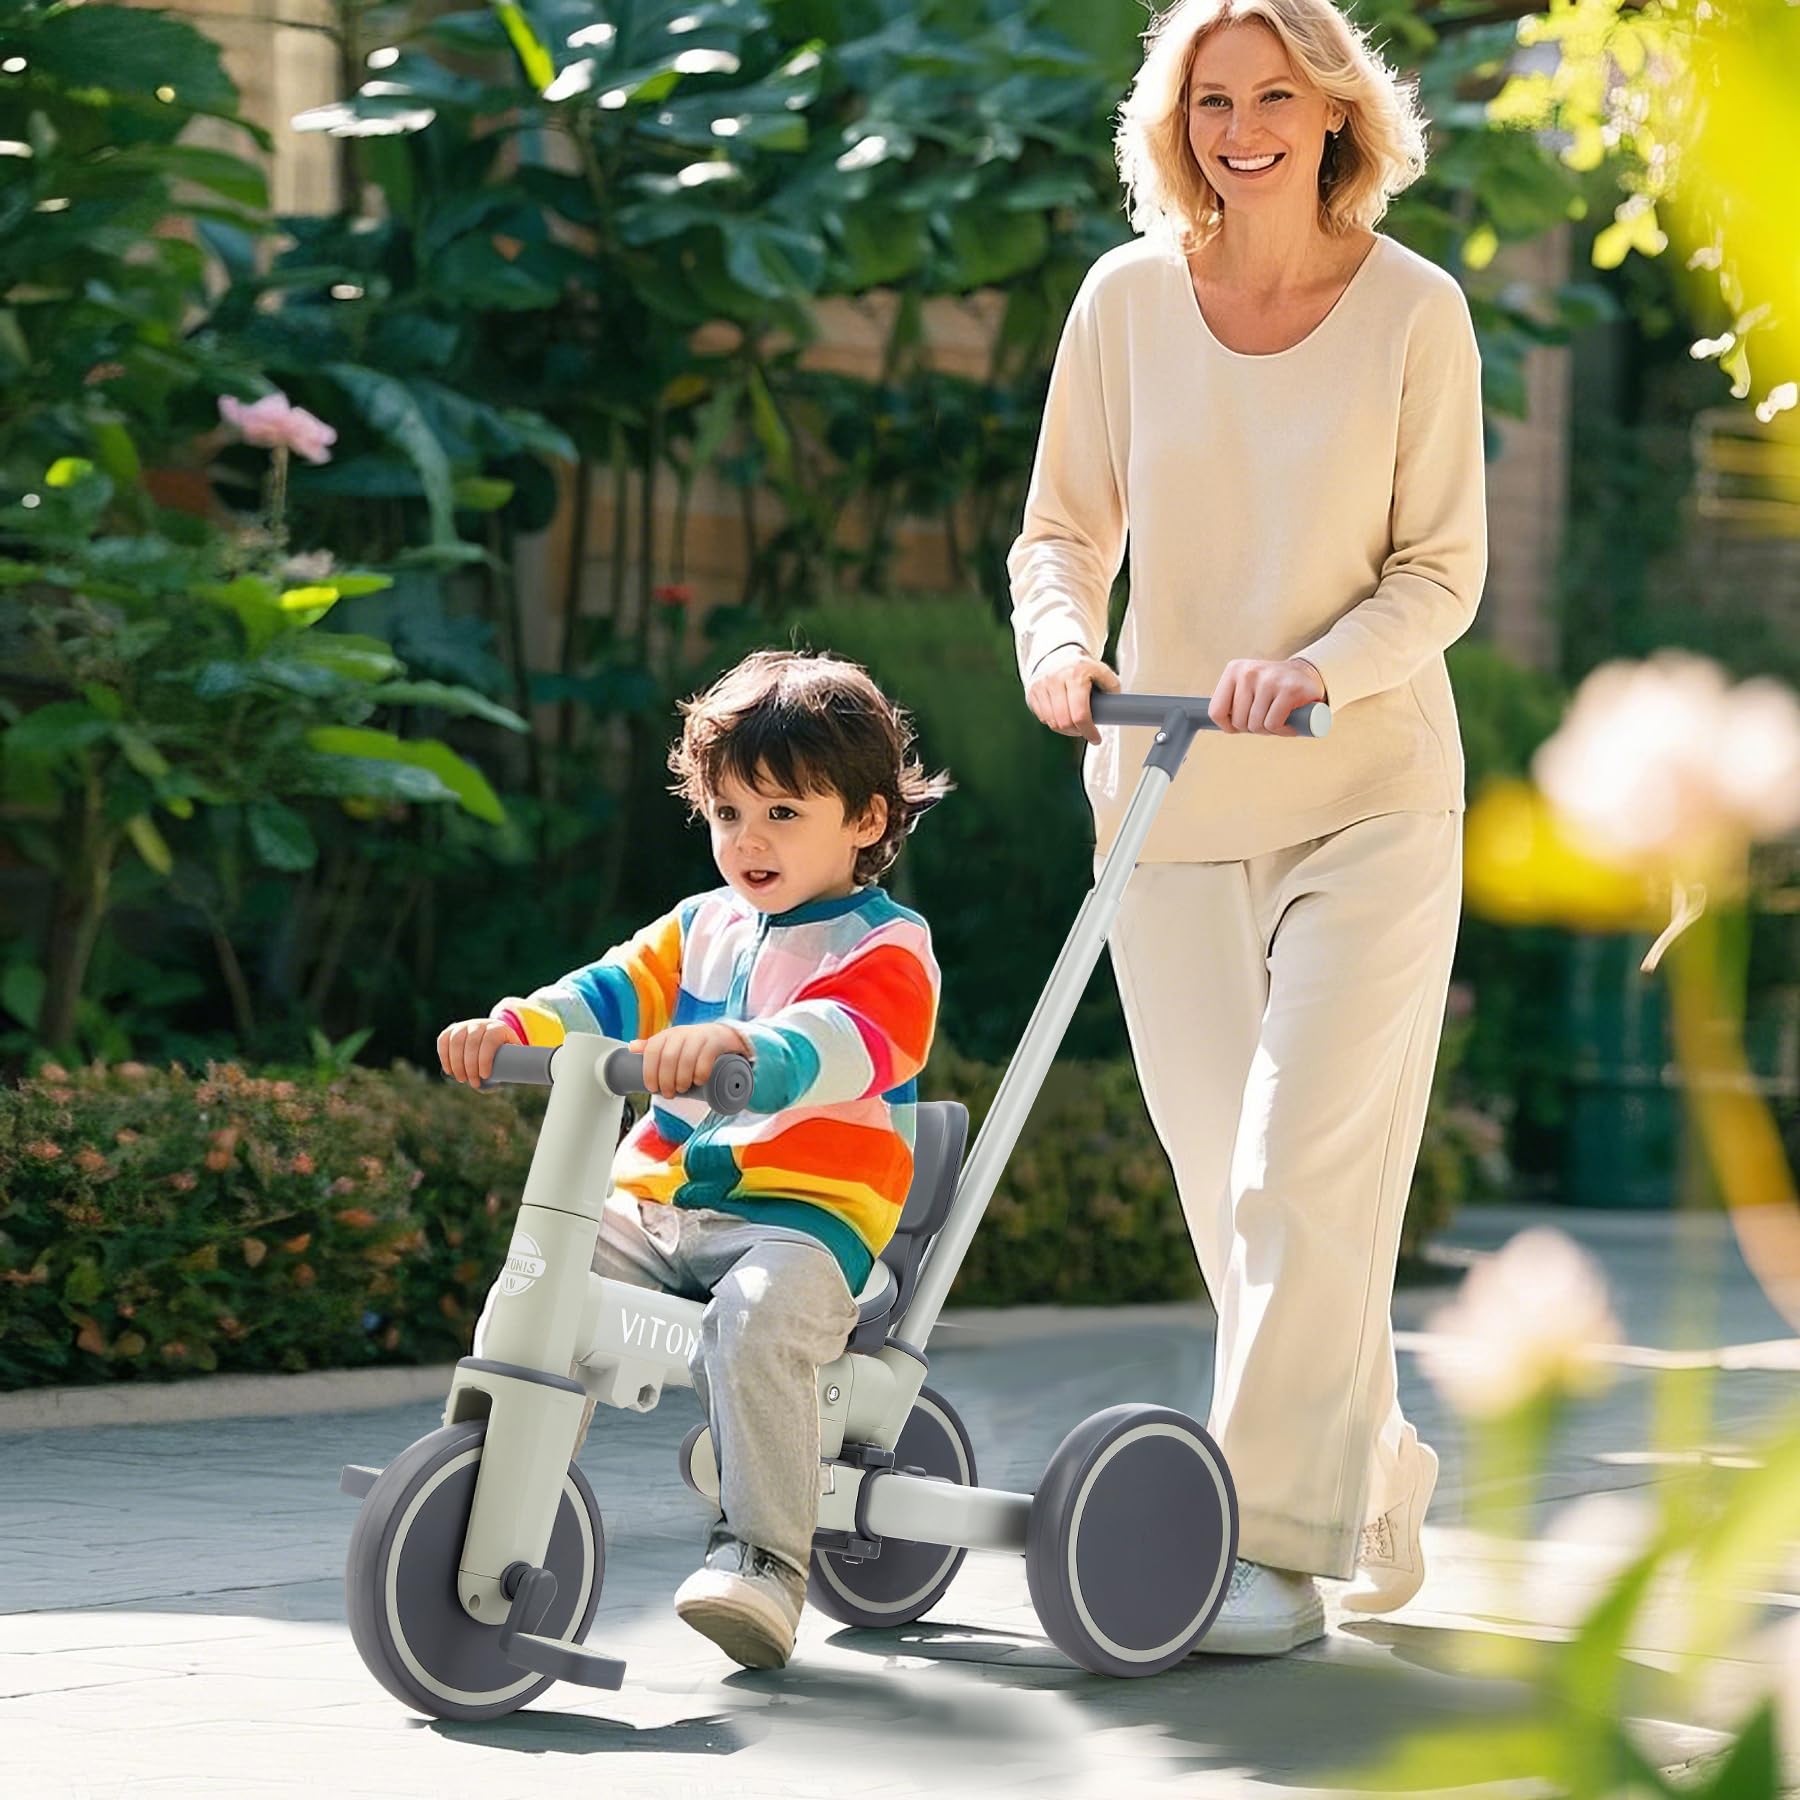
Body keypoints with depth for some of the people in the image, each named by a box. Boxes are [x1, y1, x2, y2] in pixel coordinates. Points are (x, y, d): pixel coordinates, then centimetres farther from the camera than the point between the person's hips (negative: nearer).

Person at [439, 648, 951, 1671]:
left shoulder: (885, 946, -2)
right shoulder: (705, 929, 21)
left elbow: (848, 1044, -24)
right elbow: (612, 995, 8)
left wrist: (737, 1047, -44)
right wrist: (512, 1028, -13)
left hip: (805, 1214, -6)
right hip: (656, 1203, 6)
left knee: (757, 1317, -36)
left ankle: (761, 1560, -30)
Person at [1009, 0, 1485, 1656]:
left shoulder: (1414, 310, -5)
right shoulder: (1129, 299, 1)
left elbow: (1442, 569, -3)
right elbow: (1066, 532, 7)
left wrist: (1318, 667, -21)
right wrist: (1059, 645, -15)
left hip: (1367, 793, -3)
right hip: (1167, 796, 3)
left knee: (1305, 1174, -11)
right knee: (1228, 1190, 6)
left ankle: (1277, 1541, -5)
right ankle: (1378, 1488, 26)